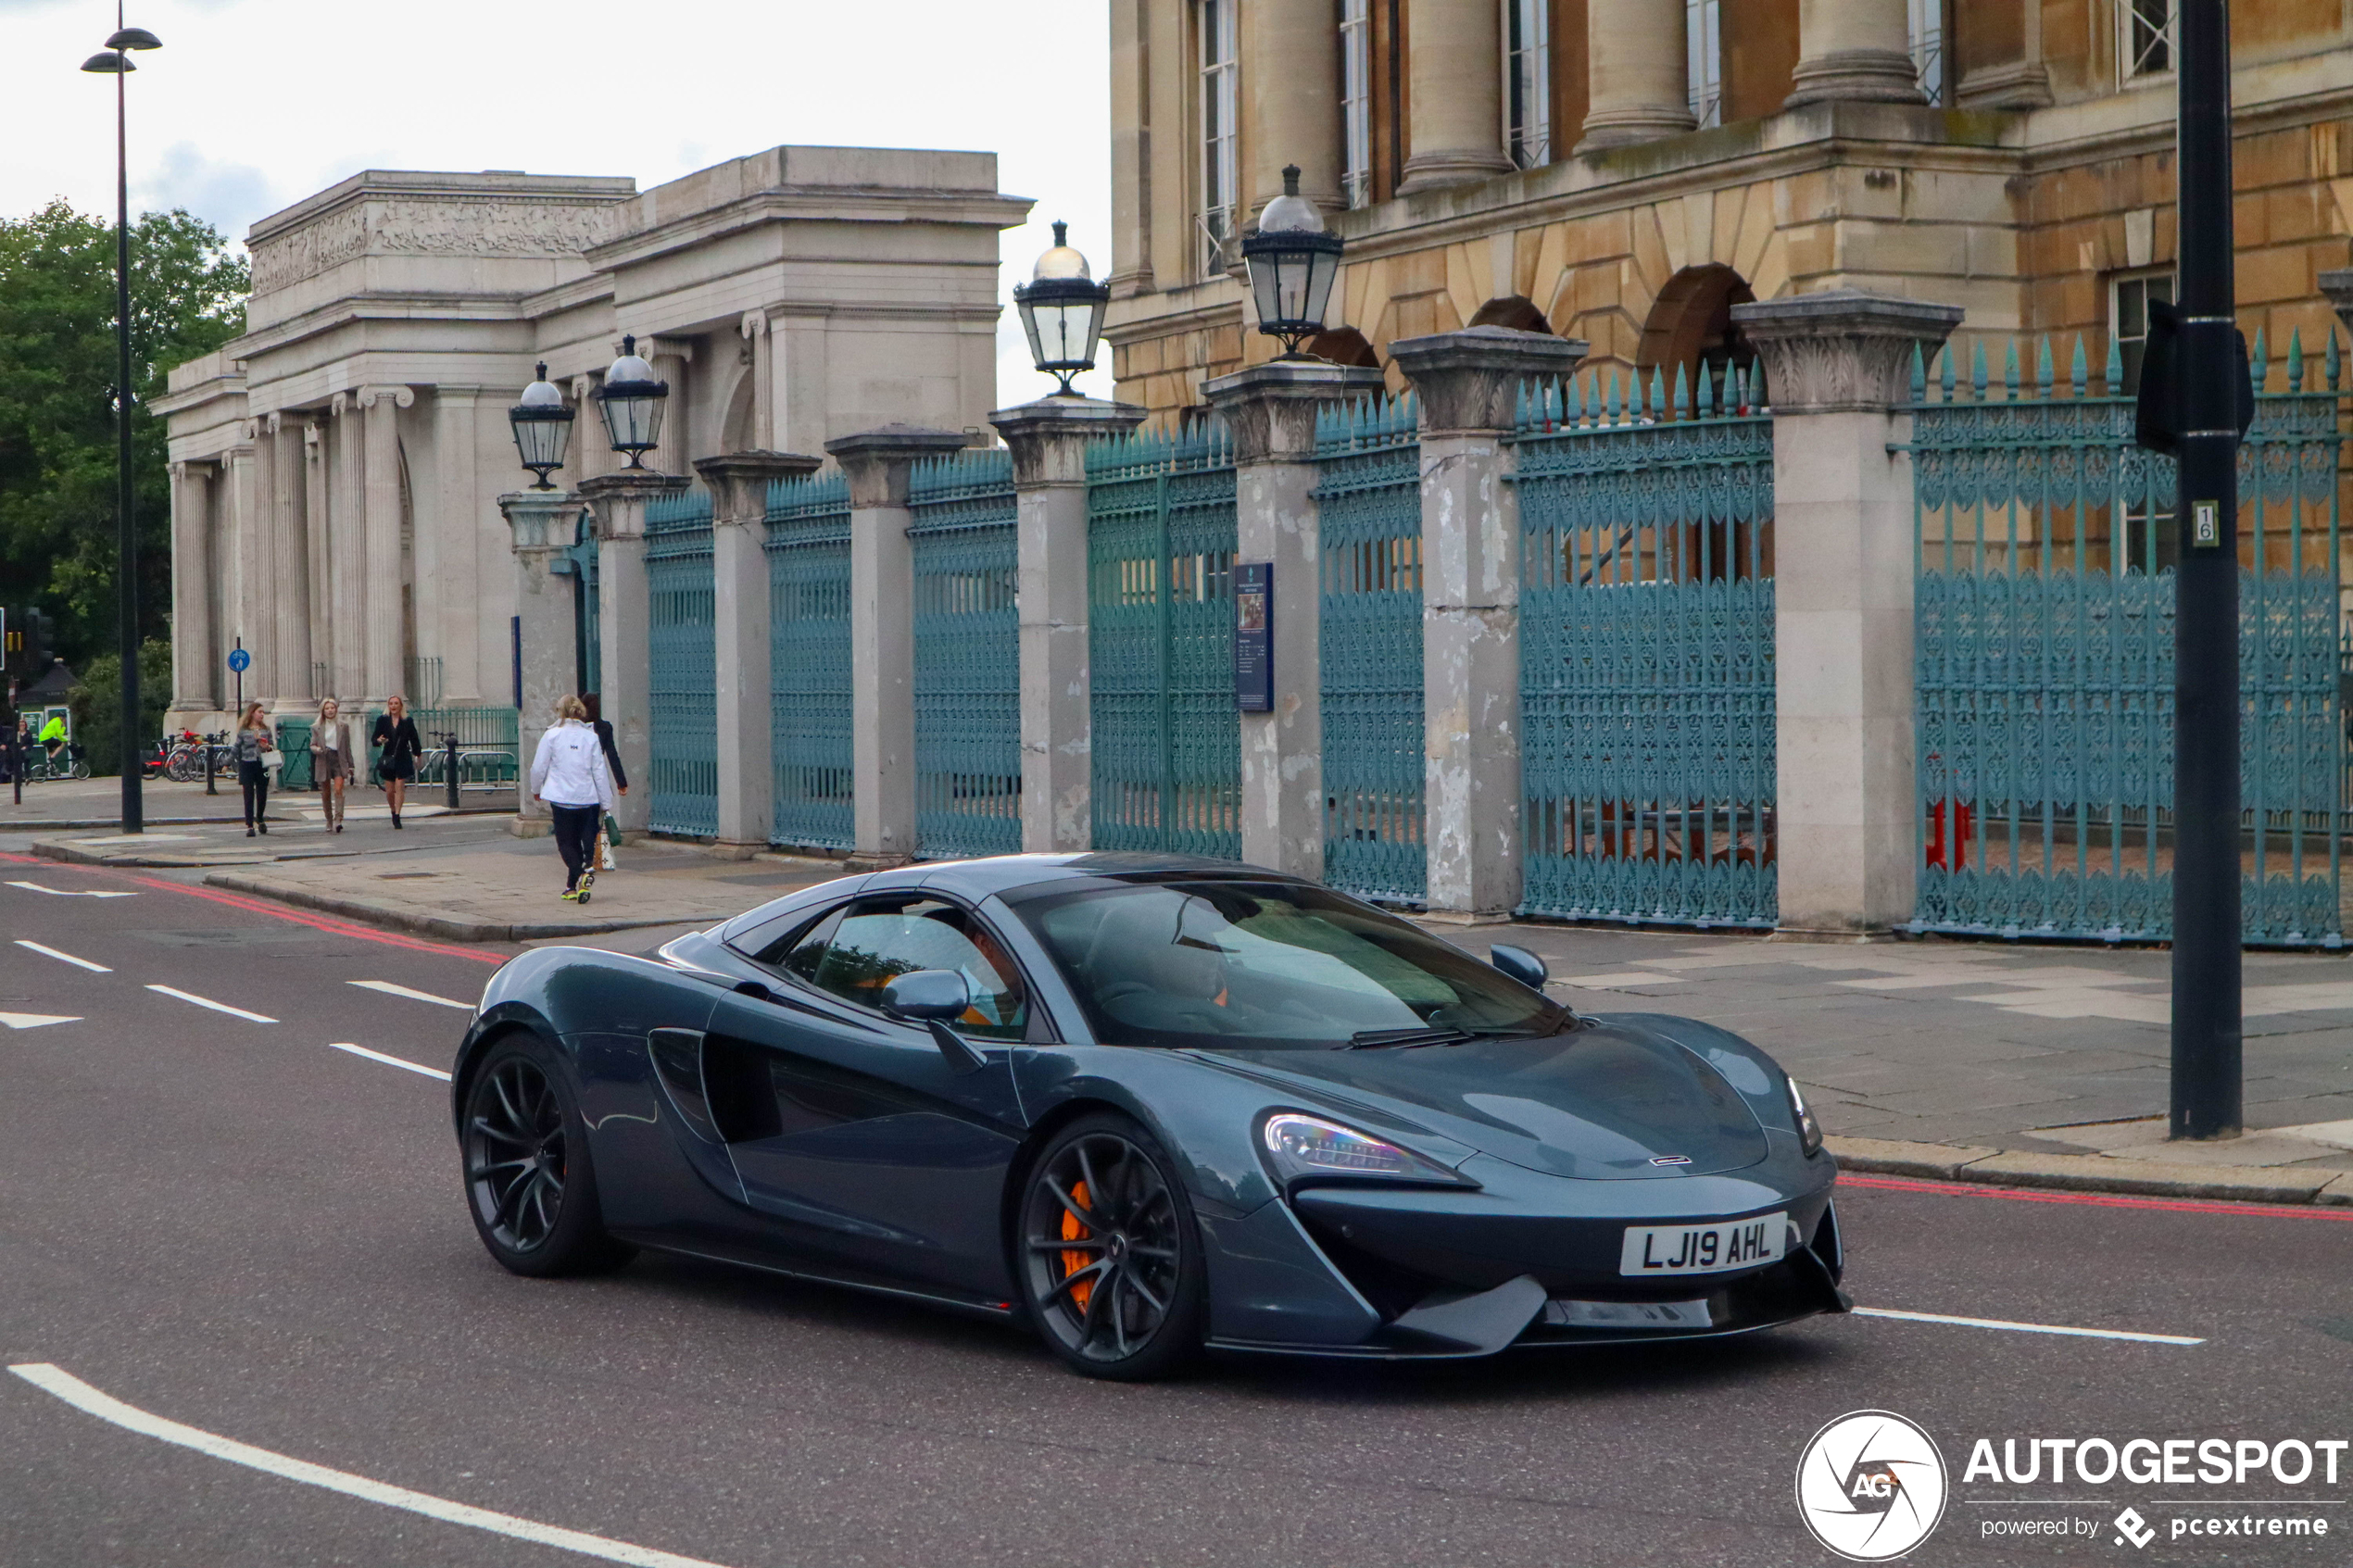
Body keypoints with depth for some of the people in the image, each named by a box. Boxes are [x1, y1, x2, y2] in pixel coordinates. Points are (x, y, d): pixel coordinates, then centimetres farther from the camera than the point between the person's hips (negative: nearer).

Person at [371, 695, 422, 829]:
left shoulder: (407, 721, 3)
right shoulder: (382, 720, 4)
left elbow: (414, 740, 10)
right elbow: (374, 738, 4)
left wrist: (417, 755, 9)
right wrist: (378, 740, -18)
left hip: (403, 759, -1)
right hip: (388, 758, 1)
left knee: (399, 787, -9)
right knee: (389, 790, 4)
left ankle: (397, 816, -8)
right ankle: (393, 812, 28)